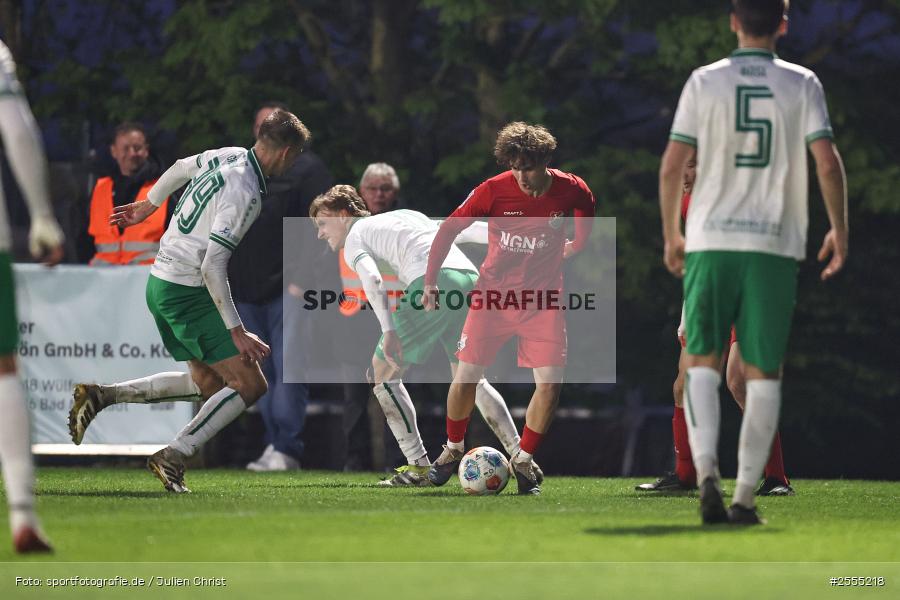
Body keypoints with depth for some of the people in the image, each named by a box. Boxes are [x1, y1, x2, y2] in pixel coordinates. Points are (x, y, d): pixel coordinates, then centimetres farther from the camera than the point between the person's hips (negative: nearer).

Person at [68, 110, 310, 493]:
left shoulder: (228, 156, 6)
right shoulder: (245, 193, -21)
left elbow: (180, 168, 27)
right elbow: (213, 266, -25)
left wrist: (147, 206, 46)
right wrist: (236, 331, -22)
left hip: (160, 284, 10)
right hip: (187, 293, -10)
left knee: (208, 383, 18)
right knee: (249, 385, -9)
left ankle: (102, 396, 13)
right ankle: (173, 457, -9)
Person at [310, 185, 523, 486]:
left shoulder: (354, 238, 16)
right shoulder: (408, 215, 36)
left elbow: (372, 279, -6)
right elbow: (469, 230, 28)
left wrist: (388, 331, -18)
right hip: (470, 277, 7)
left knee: (383, 373, 7)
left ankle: (418, 467, -1)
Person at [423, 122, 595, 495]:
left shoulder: (571, 190, -12)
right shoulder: (493, 190, -15)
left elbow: (585, 213, 15)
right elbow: (448, 230, -3)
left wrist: (574, 247, 22)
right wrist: (430, 281, -5)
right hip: (493, 293, 0)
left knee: (550, 382, -13)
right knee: (465, 377, -6)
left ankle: (523, 460, 6)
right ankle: (453, 449, 20)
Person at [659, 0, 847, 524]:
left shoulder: (705, 82, 1)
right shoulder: (801, 84, 1)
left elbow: (672, 167, -1)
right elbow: (828, 163, -6)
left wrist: (672, 236, 11)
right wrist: (840, 231, 7)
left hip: (712, 241, 0)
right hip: (776, 245, 0)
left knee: (703, 360, 10)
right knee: (764, 372, 6)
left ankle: (707, 471, -11)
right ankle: (745, 496, 3)